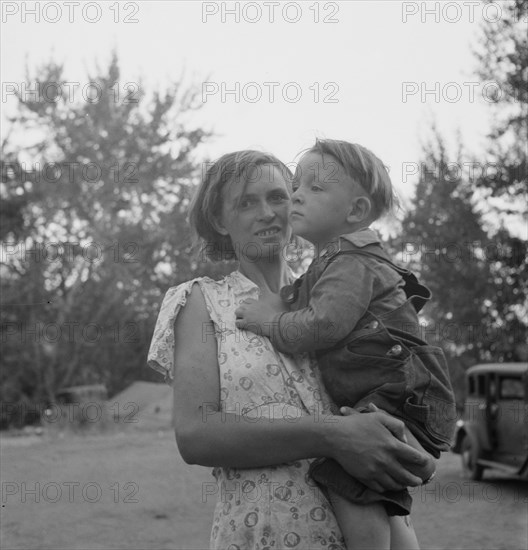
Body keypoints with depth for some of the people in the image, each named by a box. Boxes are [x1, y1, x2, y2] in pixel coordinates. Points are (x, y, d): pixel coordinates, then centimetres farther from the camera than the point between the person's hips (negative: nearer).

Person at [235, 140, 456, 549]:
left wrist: (269, 321, -7)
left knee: (348, 489, -23)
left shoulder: (353, 262, -10)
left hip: (400, 397, -11)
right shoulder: (332, 264, 23)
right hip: (371, 404, 11)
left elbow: (321, 328, -21)